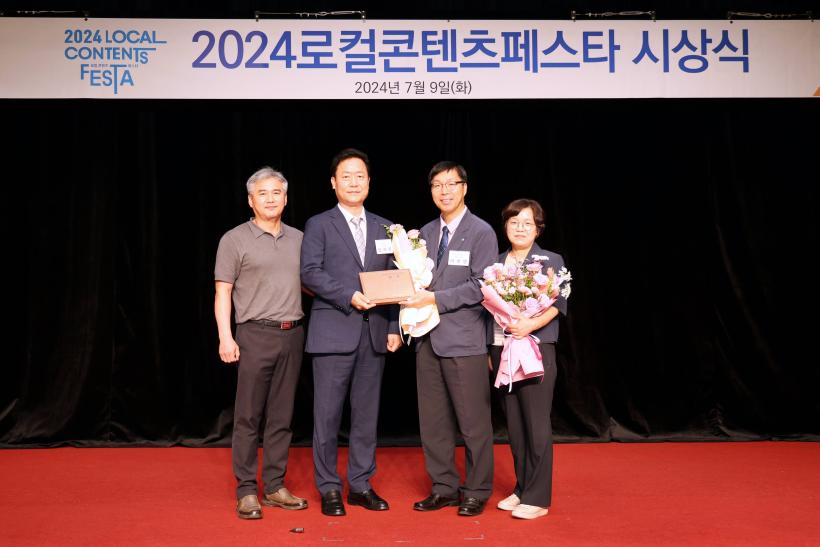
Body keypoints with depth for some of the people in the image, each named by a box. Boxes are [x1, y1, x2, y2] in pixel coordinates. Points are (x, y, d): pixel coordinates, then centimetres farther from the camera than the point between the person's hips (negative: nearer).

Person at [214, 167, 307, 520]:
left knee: (281, 415, 10)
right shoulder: (235, 240, 0)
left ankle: (275, 487, 19)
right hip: (256, 334, -4)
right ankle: (246, 491, 11)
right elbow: (222, 292, -3)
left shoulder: (299, 239, 13)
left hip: (293, 334, 4)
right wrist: (225, 337, -12)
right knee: (248, 416, 1)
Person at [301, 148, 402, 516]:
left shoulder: (384, 228, 14)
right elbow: (310, 273, -8)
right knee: (327, 414, 2)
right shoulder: (318, 225, 3)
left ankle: (361, 484, 21)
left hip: (375, 334, 4)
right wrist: (350, 296, -18)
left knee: (367, 414, 9)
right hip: (333, 332, -3)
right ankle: (329, 488, 15)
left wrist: (394, 328, 4)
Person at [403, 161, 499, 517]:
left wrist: (435, 298, -17)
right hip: (428, 338, 6)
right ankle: (444, 488, 25)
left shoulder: (481, 232, -4)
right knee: (432, 420, 11)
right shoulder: (425, 233, 14)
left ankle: (476, 492, 18)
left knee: (473, 421, 3)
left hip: (464, 339, -5)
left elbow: (480, 286, -12)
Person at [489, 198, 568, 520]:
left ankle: (538, 498, 7)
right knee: (514, 424, 10)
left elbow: (558, 303, -8)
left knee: (536, 424, -2)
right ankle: (521, 489, 22)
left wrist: (531, 324, -25)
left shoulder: (551, 261, 1)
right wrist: (488, 350, 6)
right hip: (500, 349, 4)